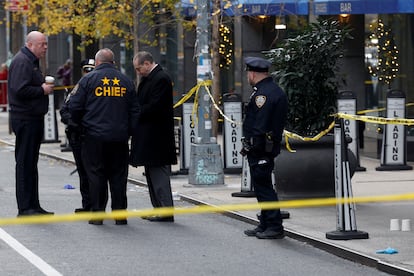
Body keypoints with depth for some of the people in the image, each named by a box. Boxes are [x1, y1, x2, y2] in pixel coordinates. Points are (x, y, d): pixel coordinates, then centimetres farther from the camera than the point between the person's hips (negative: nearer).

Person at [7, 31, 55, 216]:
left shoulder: (32, 62, 19)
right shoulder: (21, 62, -14)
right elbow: (20, 90, -24)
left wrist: (44, 86, 8)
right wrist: (42, 90, -15)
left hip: (34, 118, 11)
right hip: (25, 119, -11)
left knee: (31, 163, 13)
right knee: (25, 163, -7)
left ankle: (33, 205, 18)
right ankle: (25, 207, -5)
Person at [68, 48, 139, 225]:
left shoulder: (88, 79, -2)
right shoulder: (126, 81, 9)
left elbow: (74, 106, -3)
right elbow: (134, 111, 10)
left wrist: (81, 124, 14)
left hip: (94, 137, -2)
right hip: (119, 137, 3)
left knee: (96, 175, 3)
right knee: (118, 175, 7)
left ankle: (97, 213, 2)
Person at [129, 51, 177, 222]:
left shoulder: (161, 79, -14)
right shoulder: (147, 79, 16)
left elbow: (154, 107, -21)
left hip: (157, 136, -10)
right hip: (149, 137, 10)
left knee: (159, 174, -8)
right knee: (152, 174, 14)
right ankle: (159, 209, 20)